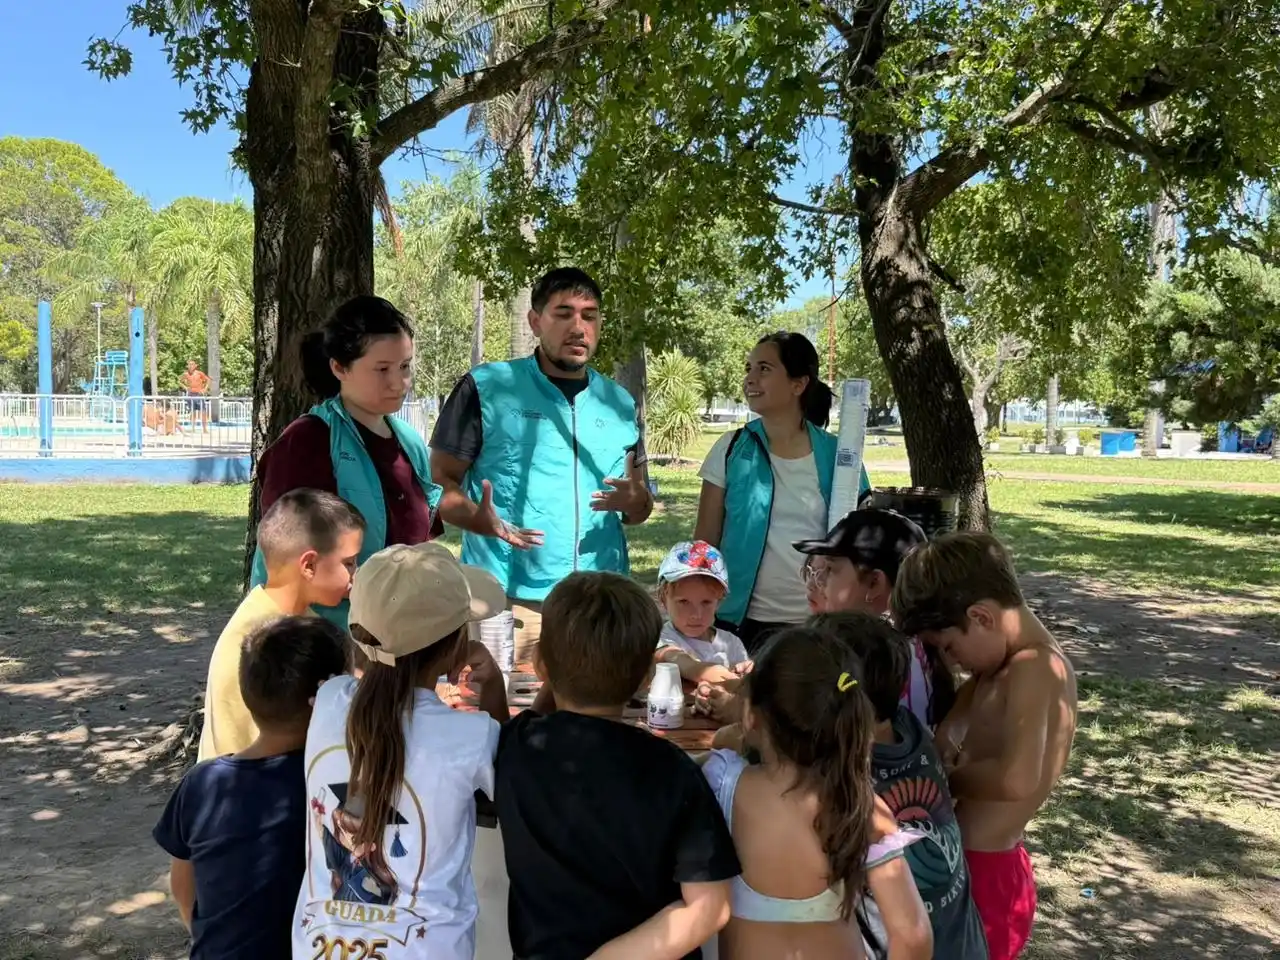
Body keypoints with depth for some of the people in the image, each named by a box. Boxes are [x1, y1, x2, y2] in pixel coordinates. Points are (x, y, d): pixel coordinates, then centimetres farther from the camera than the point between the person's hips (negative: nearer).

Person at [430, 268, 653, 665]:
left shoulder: (620, 404, 12)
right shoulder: (486, 388, -1)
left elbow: (641, 505, 19)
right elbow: (439, 480, -1)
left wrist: (635, 501, -5)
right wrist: (478, 519, -21)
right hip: (506, 600, -4)